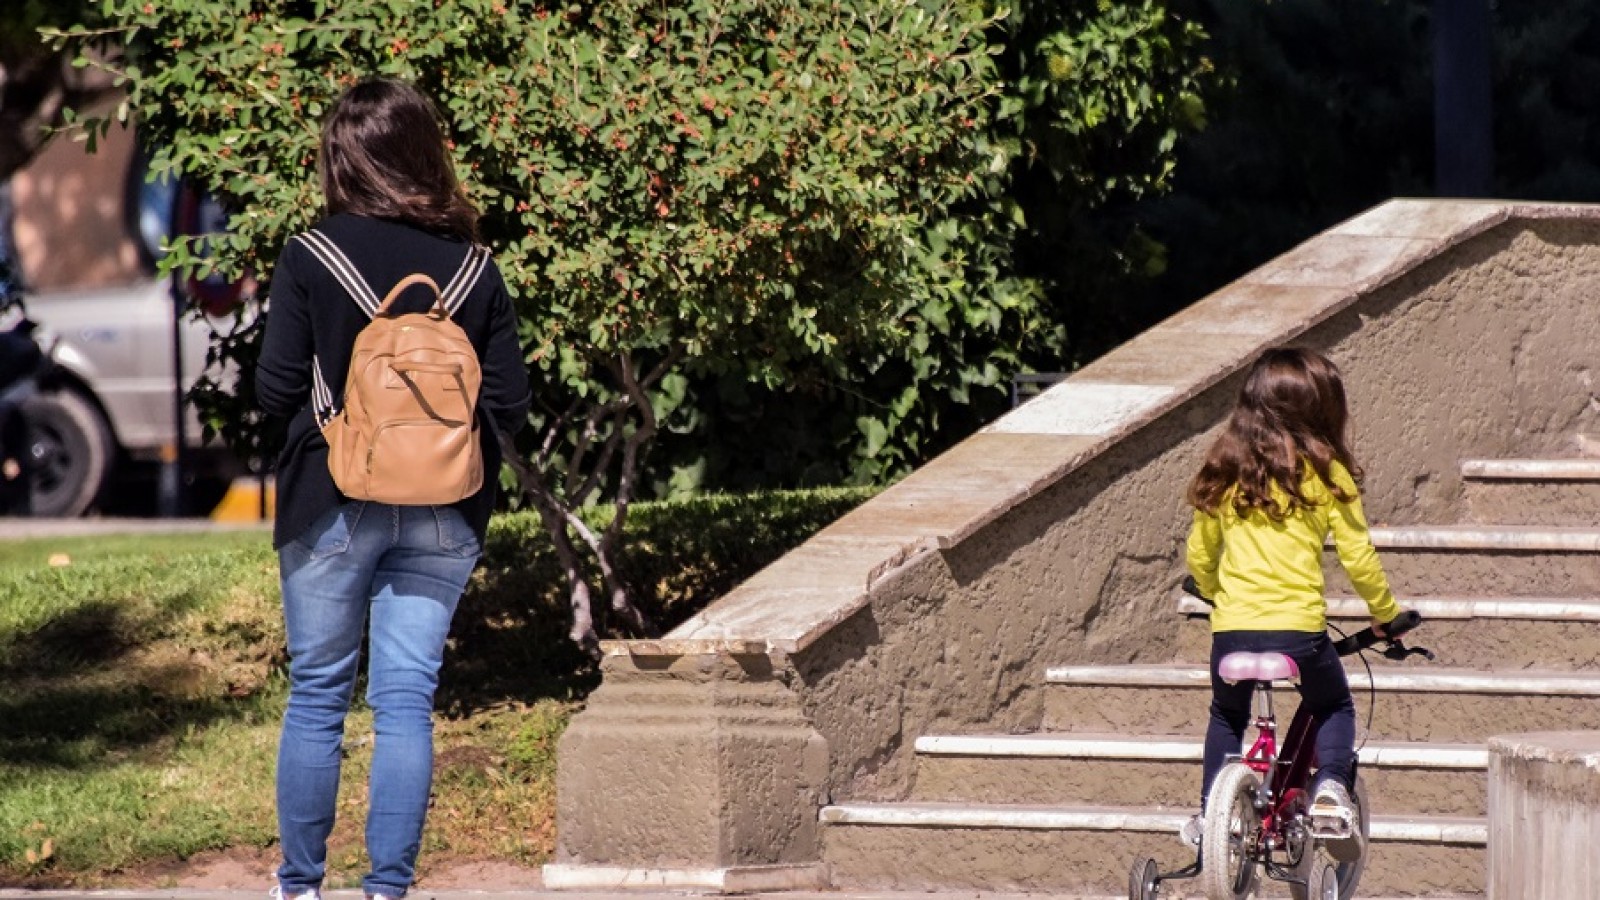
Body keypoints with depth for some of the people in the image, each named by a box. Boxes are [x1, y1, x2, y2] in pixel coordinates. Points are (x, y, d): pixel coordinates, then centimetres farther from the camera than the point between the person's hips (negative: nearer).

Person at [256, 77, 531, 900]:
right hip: (443, 515, 2)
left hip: (333, 501, -2)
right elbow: (509, 404, 0)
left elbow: (277, 389, -9)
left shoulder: (310, 258, -9)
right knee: (406, 701, 4)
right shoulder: (474, 269, 0)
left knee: (317, 695, 8)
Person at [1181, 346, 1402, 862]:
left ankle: (1210, 812, 21)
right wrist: (1385, 613, 15)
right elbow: (1357, 558, -1)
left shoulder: (1225, 471, 7)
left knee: (1227, 716, 28)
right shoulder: (1326, 473, -2)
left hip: (1232, 627, 2)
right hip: (1299, 627, -2)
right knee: (1334, 708, 23)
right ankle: (1331, 786, 0)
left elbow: (1199, 556, 15)